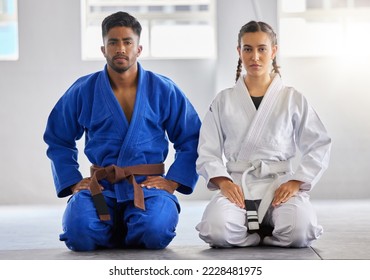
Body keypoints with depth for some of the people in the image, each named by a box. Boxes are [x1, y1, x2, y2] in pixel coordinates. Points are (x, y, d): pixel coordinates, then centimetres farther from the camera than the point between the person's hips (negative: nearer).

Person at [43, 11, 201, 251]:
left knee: (155, 230, -31)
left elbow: (191, 140, 8)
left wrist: (172, 181, -3)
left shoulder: (164, 90, 5)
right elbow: (58, 140, 13)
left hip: (148, 185, 0)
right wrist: (73, 182, 2)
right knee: (80, 230, -29)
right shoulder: (83, 91, 6)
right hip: (100, 186, 1)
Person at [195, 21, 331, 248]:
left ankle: (250, 234, 3)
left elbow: (319, 145, 5)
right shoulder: (224, 100, 10)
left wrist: (295, 182, -7)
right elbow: (208, 150, 7)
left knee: (298, 231, -31)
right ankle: (268, 234, 1)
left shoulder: (293, 99, 8)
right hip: (237, 186, 0)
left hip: (281, 185, 0)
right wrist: (222, 182, -11)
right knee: (215, 229, -32)